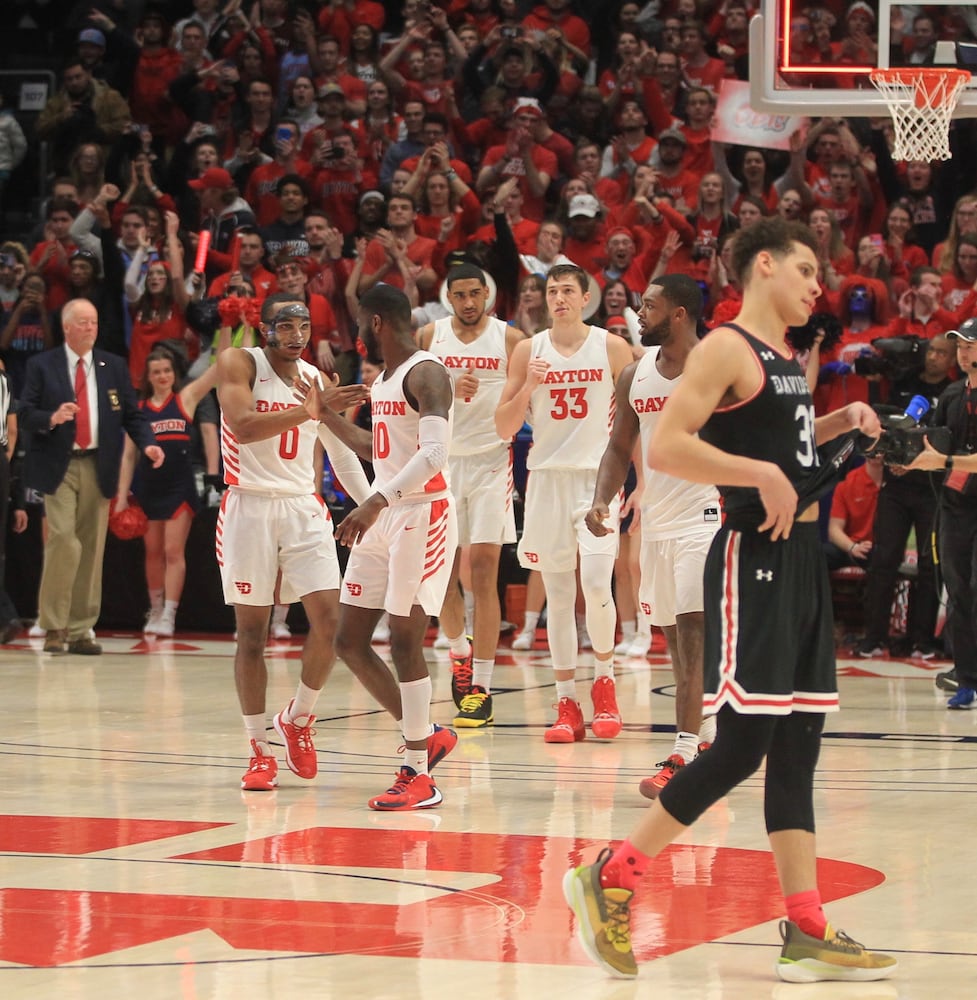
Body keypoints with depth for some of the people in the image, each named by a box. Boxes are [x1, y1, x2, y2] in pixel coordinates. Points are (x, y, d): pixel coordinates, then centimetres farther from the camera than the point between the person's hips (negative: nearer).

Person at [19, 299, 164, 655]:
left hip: (97, 467, 3)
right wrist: (52, 418, -21)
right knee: (63, 539, -16)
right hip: (58, 467, -3)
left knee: (91, 548, 3)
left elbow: (132, 414, 9)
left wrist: (147, 443, -9)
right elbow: (25, 415, -1)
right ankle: (54, 627, -6)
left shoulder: (114, 366, 12)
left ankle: (80, 630, 9)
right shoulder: (42, 366, 4)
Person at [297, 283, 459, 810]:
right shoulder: (383, 378, 15)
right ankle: (423, 737, 20)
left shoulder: (425, 373, -14)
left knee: (404, 642, -8)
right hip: (382, 516, 9)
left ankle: (420, 778, -3)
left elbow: (433, 454, -26)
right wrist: (324, 414, 28)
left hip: (421, 514, -9)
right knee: (349, 640, 7)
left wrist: (378, 501, -34)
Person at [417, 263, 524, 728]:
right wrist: (451, 389, -14)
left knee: (483, 572, -7)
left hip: (491, 461, -2)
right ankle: (460, 650, 34)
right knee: (441, 570, 5)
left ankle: (481, 689, -7)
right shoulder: (429, 336, 5)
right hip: (441, 459, 2)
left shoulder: (510, 339, 0)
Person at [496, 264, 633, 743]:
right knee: (558, 594, 3)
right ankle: (566, 703, 8)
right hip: (547, 476, 2)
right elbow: (504, 428, 5)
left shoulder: (612, 348, 0)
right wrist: (529, 386, -12)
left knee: (595, 582, -16)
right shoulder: (528, 352, 4)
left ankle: (604, 679, 6)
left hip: (599, 476, -2)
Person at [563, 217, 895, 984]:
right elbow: (665, 447, -21)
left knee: (797, 747, 7)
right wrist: (763, 475, -23)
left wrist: (838, 424, 17)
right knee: (743, 744, -10)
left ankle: (808, 933, 7)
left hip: (801, 556, 9)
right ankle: (610, 880, 0)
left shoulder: (787, 360, 16)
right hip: (753, 558, -9)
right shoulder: (727, 349, -11)